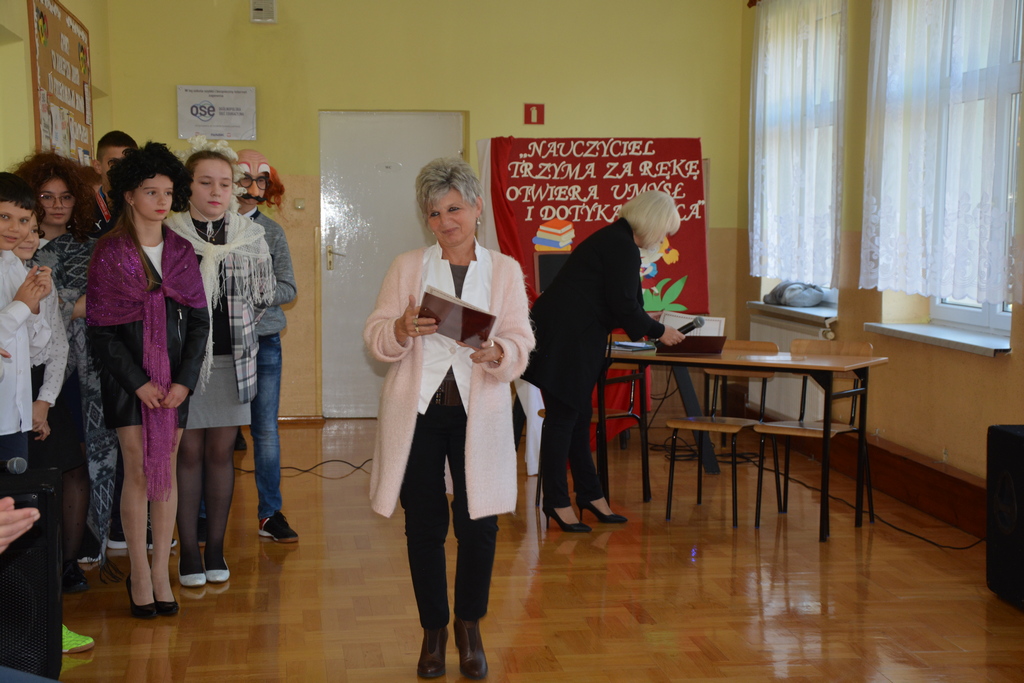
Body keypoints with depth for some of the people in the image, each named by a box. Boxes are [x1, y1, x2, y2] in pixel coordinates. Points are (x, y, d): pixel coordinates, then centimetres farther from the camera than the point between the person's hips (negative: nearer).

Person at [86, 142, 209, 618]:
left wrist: (184, 379, -6)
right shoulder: (109, 253, -3)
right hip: (126, 372, -3)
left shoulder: (181, 251, 7)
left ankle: (161, 571, 12)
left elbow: (199, 321, 6)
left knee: (167, 468, 4)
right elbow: (100, 329, -5)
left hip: (175, 373, 3)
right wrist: (139, 382, -12)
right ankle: (139, 574, 7)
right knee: (138, 470, -4)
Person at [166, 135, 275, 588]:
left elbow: (265, 296, 10)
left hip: (233, 356, 3)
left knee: (221, 452, 9)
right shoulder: (168, 234, -4)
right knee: (189, 452, 3)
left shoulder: (249, 234, 4)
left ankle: (216, 548, 19)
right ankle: (188, 550, 13)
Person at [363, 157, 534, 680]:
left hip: (478, 411, 0)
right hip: (417, 410, 1)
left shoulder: (505, 270, 6)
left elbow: (520, 341, -1)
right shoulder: (407, 268, 7)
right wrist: (402, 330, -20)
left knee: (479, 523, 1)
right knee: (424, 525, 7)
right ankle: (433, 629, 25)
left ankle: (469, 627, 24)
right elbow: (374, 337, 2)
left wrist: (496, 353, -23)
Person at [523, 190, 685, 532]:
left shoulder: (614, 239, 17)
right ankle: (557, 502, 7)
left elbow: (616, 301, 26)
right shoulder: (623, 247, -15)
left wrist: (646, 322, 34)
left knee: (578, 417, 15)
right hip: (565, 340, -11)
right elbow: (623, 305, -15)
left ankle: (590, 494, 23)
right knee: (563, 418, -2)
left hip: (570, 339, 11)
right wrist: (658, 331, -2)